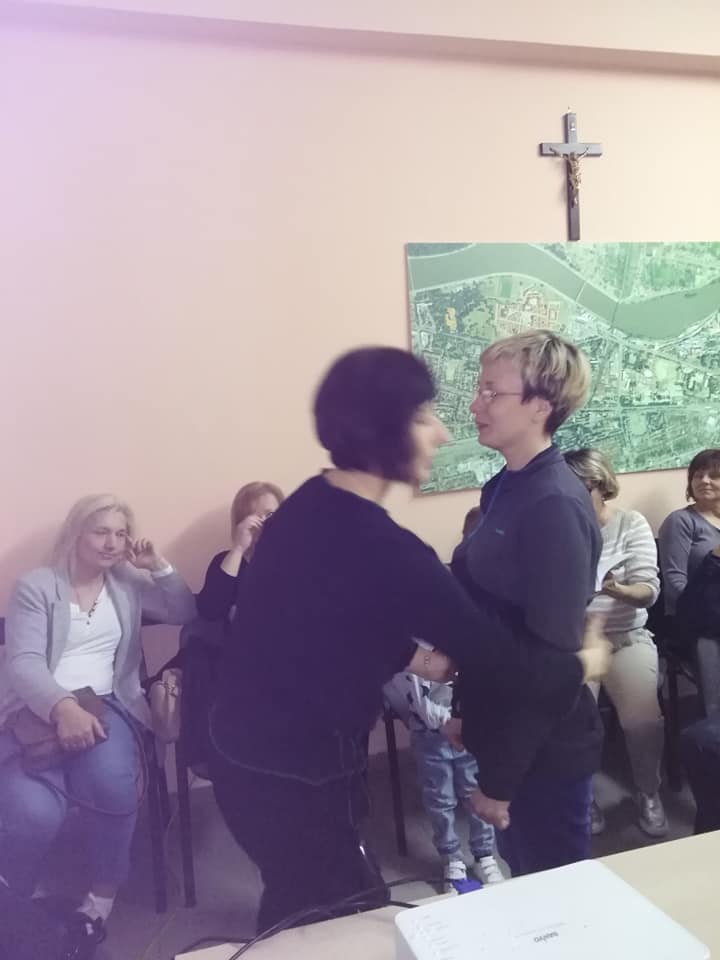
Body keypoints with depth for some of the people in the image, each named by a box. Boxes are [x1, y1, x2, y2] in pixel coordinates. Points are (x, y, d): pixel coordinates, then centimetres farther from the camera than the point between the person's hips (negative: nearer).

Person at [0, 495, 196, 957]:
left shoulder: (129, 584, 17)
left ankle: (102, 898, -7)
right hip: (39, 711, -2)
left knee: (113, 784, -32)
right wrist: (63, 708, -27)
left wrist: (160, 566, 3)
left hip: (105, 705, 3)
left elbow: (187, 614, 12)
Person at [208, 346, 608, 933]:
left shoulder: (307, 507, -1)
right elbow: (499, 658, -19)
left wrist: (409, 656, 9)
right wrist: (585, 663, -2)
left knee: (299, 912, 28)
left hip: (248, 747, 8)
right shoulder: (384, 551, -28)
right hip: (297, 773, -8)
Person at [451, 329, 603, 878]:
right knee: (525, 886, 25)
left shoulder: (554, 504, -23)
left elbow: (553, 651, -23)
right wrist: (471, 712, 8)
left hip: (543, 748, -8)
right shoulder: (505, 486, 3)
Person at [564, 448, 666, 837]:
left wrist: (616, 589, -29)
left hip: (626, 638, 0)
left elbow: (648, 590, -8)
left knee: (644, 719, -20)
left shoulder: (631, 523, 1)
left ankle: (648, 793, 12)